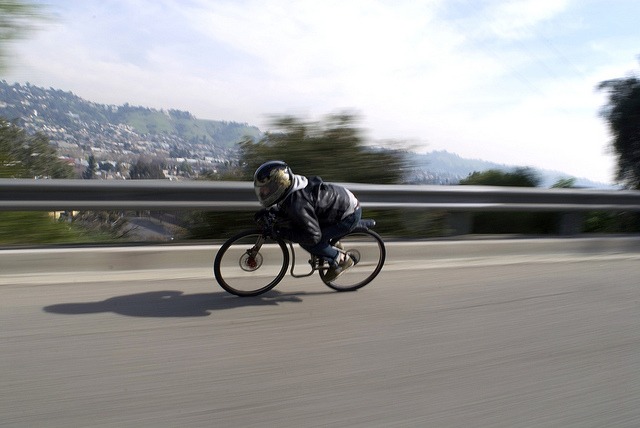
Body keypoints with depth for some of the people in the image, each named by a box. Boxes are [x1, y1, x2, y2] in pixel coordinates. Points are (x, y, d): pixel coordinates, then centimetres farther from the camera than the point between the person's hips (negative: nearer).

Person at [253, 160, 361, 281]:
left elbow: (313, 237, -27)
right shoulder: (291, 189, -4)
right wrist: (268, 211, 1)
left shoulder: (298, 204, -31)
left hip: (349, 217, -9)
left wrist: (283, 233, -22)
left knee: (307, 242, -14)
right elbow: (286, 210, 17)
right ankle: (333, 246, 22)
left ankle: (341, 260, 5)